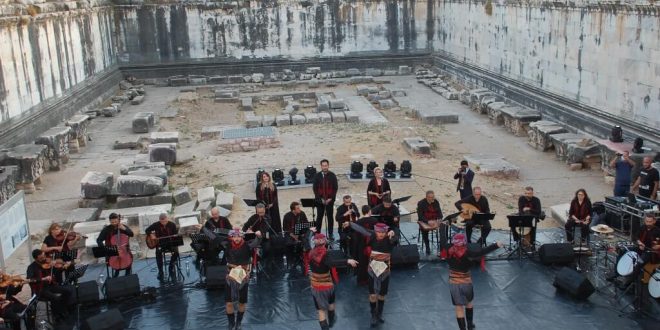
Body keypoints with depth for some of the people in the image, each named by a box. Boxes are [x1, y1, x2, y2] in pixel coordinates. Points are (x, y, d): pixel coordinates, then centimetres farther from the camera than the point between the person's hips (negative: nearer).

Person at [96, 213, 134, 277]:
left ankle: (127, 274, -4)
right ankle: (116, 274, -2)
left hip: (123, 248, 1)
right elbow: (99, 240, -4)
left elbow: (131, 234, -5)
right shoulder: (106, 229, -2)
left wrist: (124, 229, -19)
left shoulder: (124, 227, 4)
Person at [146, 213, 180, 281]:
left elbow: (176, 235, -1)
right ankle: (160, 271, -18)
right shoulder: (156, 225, -3)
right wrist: (151, 235, -11)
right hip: (160, 243, 0)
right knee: (158, 252, -32)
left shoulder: (172, 225, -4)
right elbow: (147, 230, 7)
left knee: (176, 251, -29)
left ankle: (171, 267, -4)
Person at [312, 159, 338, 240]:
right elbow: (315, 188, -1)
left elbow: (335, 188, -1)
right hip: (320, 200, 0)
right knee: (319, 217, 7)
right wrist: (320, 199, -9)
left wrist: (331, 198, -11)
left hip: (330, 200, 0)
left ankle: (330, 234, 13)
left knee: (330, 217, 6)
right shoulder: (317, 176, -1)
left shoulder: (332, 176, -2)